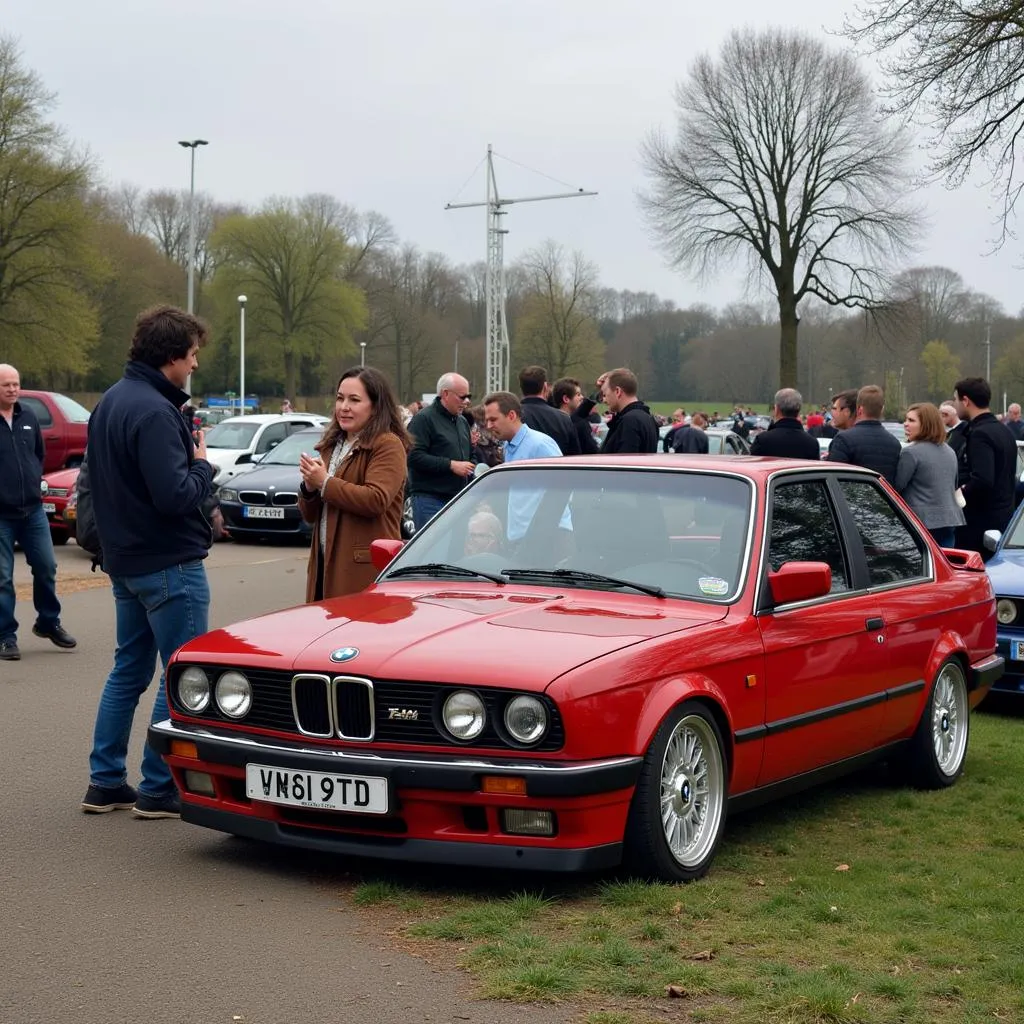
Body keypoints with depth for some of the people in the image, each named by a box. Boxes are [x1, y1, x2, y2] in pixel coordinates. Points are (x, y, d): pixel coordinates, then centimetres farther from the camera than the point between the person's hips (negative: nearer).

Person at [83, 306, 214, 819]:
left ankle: (105, 782, 20)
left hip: (125, 560, 10)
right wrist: (202, 464, -9)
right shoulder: (153, 412, -21)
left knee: (128, 669, 16)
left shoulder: (111, 402, 10)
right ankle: (159, 790, 4)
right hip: (169, 564, -10)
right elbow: (175, 495, -28)